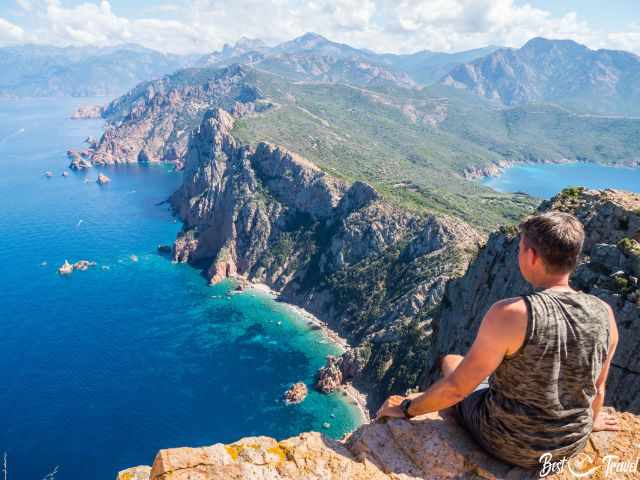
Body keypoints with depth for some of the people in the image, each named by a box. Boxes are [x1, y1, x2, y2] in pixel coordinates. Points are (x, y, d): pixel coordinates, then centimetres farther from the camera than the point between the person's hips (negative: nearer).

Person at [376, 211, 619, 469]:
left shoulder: (509, 314, -30)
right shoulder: (603, 314, -13)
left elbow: (456, 388, -23)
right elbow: (597, 388, 3)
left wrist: (407, 408, -6)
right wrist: (590, 421, 25)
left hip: (507, 444, -5)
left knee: (450, 361, 21)